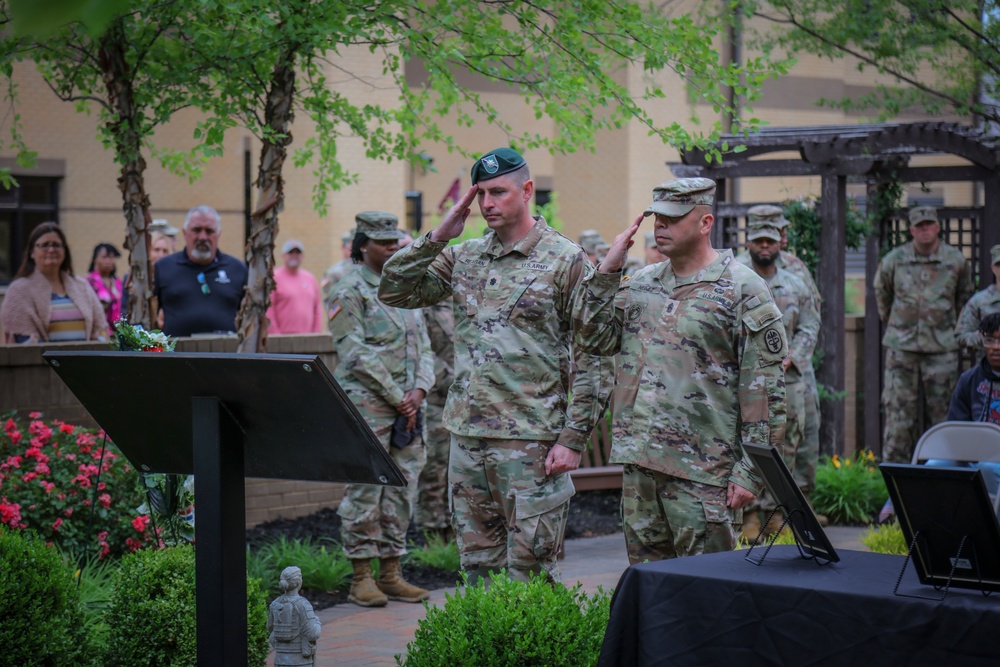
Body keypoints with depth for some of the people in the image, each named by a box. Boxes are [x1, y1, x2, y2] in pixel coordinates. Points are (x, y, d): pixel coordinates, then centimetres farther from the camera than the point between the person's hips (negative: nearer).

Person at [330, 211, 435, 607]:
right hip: (366, 406, -7)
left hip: (408, 408, 7)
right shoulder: (350, 292, -5)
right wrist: (396, 397, -14)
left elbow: (423, 346, 15)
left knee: (402, 490, 8)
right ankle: (361, 578, 2)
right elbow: (357, 355, -12)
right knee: (364, 491, -4)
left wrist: (419, 389, -3)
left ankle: (391, 573, 14)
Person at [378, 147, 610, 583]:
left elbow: (590, 358, -6)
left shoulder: (565, 260, -4)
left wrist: (573, 439, -12)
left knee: (529, 572, -4)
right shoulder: (463, 258, 12)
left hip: (531, 441, -6)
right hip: (467, 436, 6)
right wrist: (438, 237, 0)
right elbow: (393, 291, 10)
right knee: (478, 569, 11)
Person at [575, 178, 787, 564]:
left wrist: (749, 472, -12)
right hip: (639, 463, 6)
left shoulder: (744, 290, -5)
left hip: (702, 473, -6)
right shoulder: (640, 284, 15)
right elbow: (595, 340, 10)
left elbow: (764, 392, -8)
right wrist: (607, 271, 3)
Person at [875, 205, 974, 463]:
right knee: (898, 411, -1)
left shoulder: (956, 260, 2)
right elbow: (881, 293, 18)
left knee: (942, 411, 3)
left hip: (942, 348, 0)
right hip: (902, 347, 0)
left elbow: (964, 296, 19)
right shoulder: (893, 260, 1)